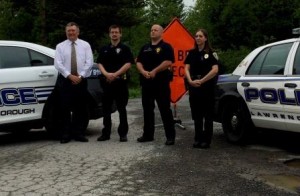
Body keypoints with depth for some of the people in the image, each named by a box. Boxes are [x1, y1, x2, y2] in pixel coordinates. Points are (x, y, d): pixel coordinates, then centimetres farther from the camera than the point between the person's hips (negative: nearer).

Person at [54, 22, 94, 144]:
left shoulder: (85, 45, 7)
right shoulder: (60, 46, 6)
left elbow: (89, 62, -2)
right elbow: (58, 64, -5)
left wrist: (80, 76, -12)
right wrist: (70, 76, -15)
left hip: (81, 80, 1)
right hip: (65, 80, -1)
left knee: (81, 108, 3)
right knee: (65, 108, 0)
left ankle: (79, 133, 12)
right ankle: (66, 134, 7)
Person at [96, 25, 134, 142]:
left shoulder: (125, 48, 2)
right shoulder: (104, 49, 13)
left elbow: (128, 64, -9)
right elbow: (99, 64, 6)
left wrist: (115, 74, -17)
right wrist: (106, 74, -13)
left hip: (120, 81, -4)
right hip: (106, 82, 4)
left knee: (121, 108, 0)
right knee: (106, 108, 7)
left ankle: (123, 133, 6)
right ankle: (106, 133, 14)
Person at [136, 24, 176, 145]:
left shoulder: (166, 47, -1)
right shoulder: (145, 48, 18)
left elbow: (168, 62, -14)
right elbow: (138, 62, 11)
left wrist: (154, 71, -18)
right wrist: (143, 71, -9)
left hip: (161, 82, -6)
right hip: (146, 82, 7)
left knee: (165, 110, -5)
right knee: (147, 109, 10)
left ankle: (170, 136, 0)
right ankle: (148, 134, 19)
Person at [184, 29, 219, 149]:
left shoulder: (211, 53, -3)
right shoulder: (191, 53, 10)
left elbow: (215, 70, -13)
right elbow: (186, 68, 3)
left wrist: (201, 81, -17)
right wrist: (190, 81, -14)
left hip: (207, 87, -4)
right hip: (193, 87, 5)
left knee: (208, 114, 1)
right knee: (196, 114, 9)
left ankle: (206, 140, 6)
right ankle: (198, 139, 17)